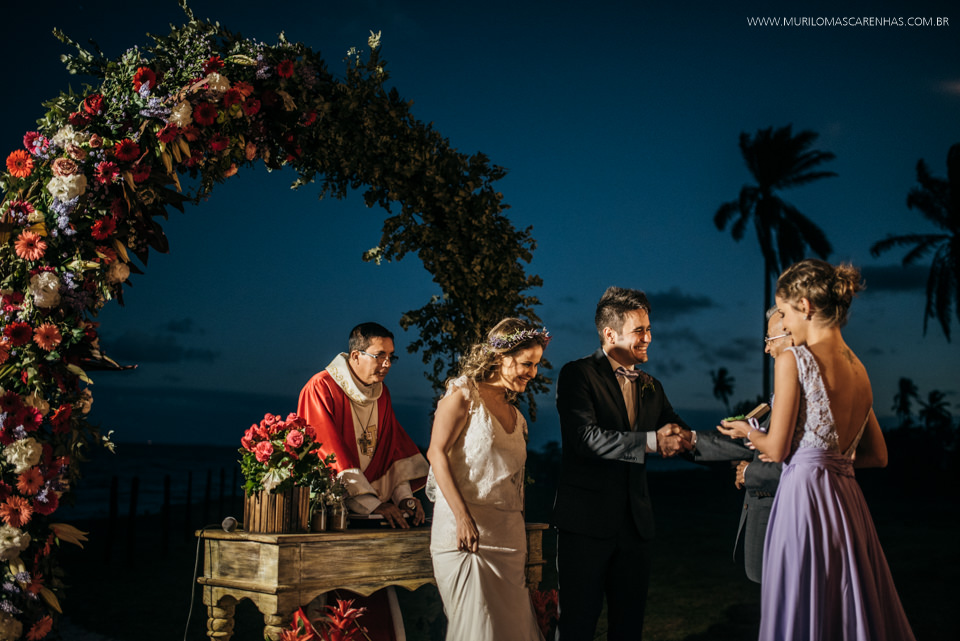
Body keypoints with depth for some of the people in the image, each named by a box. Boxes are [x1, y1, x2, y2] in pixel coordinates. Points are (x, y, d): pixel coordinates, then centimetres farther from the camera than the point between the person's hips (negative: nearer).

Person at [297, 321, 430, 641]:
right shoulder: (321, 389, -12)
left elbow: (394, 447, 11)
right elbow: (330, 454, -19)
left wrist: (404, 495, -4)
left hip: (368, 512, 6)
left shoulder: (381, 393, 11)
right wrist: (373, 504, -22)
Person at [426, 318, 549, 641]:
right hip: (465, 528, -7)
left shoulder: (513, 411, 18)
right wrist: (463, 517, -21)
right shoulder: (464, 394, -4)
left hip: (507, 534, 7)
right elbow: (437, 453, -12)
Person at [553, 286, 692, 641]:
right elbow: (584, 438, -20)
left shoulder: (650, 386, 16)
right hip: (587, 520, -6)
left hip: (635, 522, 6)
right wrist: (651, 441, -23)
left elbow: (679, 435, 12)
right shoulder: (577, 375, -6)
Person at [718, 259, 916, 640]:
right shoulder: (858, 368, 12)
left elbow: (777, 448, -9)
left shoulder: (793, 360, -10)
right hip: (846, 496, 7)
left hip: (804, 494, -7)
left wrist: (747, 431, 10)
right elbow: (877, 456, 17)